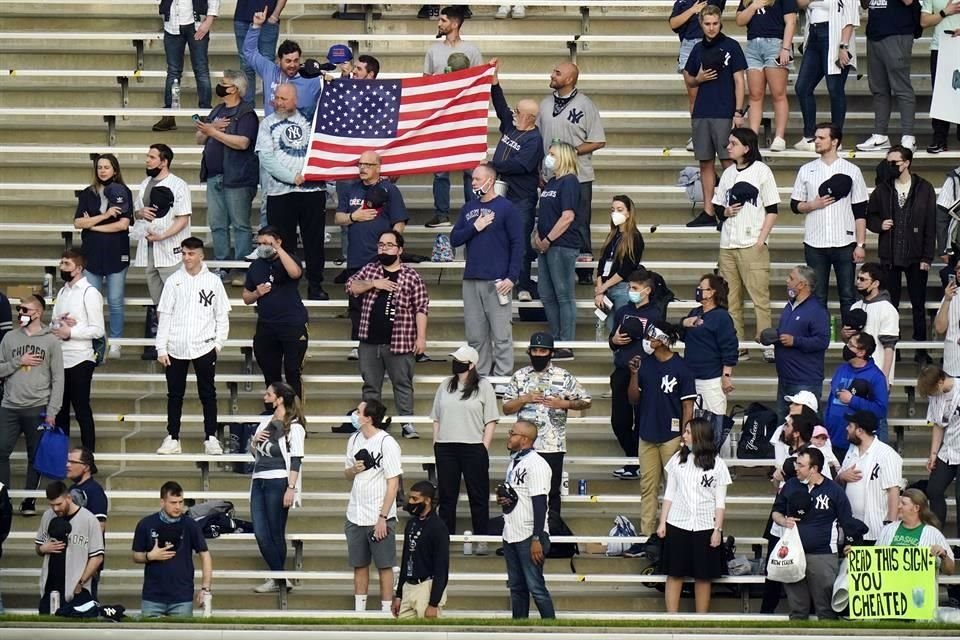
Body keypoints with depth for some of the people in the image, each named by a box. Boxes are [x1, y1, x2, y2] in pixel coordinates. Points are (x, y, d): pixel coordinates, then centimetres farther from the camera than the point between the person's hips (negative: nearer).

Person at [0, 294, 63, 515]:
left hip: (38, 408, -2)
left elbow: (58, 379, 0)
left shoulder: (51, 341, 1)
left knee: (35, 456, 4)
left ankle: (29, 502, 12)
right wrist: (18, 362, -9)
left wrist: (52, 412, -7)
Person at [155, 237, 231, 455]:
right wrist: (161, 348, -2)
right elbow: (164, 315, 4)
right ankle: (172, 438, 13)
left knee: (208, 394, 2)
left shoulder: (213, 281, 3)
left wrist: (218, 343, -4)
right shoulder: (174, 281, 5)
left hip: (204, 347, -1)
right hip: (176, 348, 1)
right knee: (174, 394, 6)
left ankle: (211, 438, 6)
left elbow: (222, 316, 6)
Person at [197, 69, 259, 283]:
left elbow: (242, 142, -21)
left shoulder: (246, 114, -8)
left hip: (237, 177, -8)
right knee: (217, 225, 8)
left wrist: (213, 132, -18)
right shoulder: (217, 111, 17)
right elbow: (200, 139, 18)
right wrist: (211, 127, -3)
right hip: (214, 176, 8)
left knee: (240, 224, -4)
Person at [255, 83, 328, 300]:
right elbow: (266, 158, -5)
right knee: (283, 242, 0)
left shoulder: (308, 119, 13)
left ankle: (315, 285, 9)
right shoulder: (268, 124, 7)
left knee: (314, 240, 3)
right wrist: (292, 178, -13)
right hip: (280, 192, -1)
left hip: (313, 189, 1)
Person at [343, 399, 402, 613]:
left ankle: (386, 611, 6)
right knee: (359, 565, 11)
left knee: (384, 566, 1)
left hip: (379, 517, -6)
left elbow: (393, 483, -13)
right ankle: (359, 610, 18)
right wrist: (353, 470, -5)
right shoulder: (354, 440, 9)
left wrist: (382, 518, -17)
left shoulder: (387, 443, -12)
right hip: (356, 515, 6)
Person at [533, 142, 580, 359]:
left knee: (564, 296, -5)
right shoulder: (551, 182, 17)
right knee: (547, 296, 12)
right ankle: (556, 341, 20)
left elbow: (567, 217, -17)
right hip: (546, 246, 10)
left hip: (562, 246, -10)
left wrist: (548, 240, -15)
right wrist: (538, 236, 6)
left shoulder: (569, 182, -10)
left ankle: (567, 346, -2)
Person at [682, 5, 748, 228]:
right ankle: (708, 212, 12)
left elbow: (739, 80, -4)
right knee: (705, 162, 7)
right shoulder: (699, 49, 12)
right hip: (701, 113, 5)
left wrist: (738, 112, -11)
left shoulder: (731, 46, -2)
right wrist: (698, 79, -1)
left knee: (728, 161, -6)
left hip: (724, 114, -5)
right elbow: (688, 78, 23)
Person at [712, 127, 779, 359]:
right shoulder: (728, 173, 15)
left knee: (759, 296, -8)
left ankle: (767, 344, -8)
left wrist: (761, 240, -10)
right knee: (730, 298, 4)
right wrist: (725, 212, -2)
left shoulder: (761, 171, -1)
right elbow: (717, 206, 22)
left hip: (752, 244, -6)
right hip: (728, 244, 6)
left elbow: (773, 209, -2)